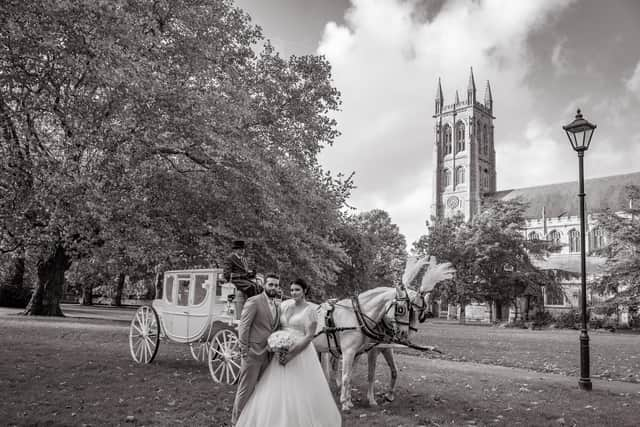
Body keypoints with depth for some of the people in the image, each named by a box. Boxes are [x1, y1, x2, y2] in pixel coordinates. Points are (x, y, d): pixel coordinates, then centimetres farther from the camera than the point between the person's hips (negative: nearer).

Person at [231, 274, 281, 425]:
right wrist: (244, 351, -15)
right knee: (246, 389, 2)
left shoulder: (277, 306, 13)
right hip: (253, 353, -7)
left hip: (267, 355, 7)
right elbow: (243, 326, -12)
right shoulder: (254, 301, -10)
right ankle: (237, 421, 16)